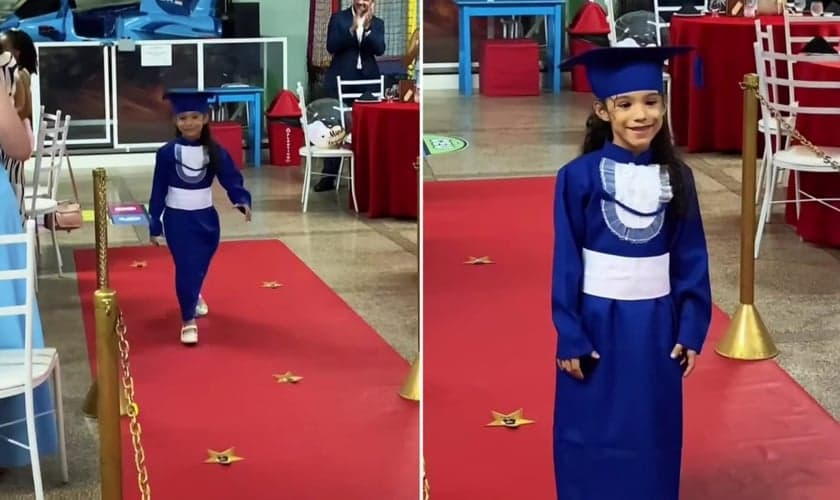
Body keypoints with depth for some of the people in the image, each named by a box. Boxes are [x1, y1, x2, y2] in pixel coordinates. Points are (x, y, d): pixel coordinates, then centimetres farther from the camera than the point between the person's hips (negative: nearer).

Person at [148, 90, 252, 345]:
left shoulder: (215, 152, -5)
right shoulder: (167, 152, -10)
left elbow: (232, 179, -9)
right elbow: (158, 190, -4)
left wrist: (243, 201, -29)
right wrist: (154, 226, -3)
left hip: (206, 218, 3)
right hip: (177, 219, -3)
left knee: (200, 265, 18)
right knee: (185, 268, -8)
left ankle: (194, 296, 50)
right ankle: (188, 320, 3)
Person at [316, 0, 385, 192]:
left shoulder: (377, 23, 7)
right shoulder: (338, 18, 2)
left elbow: (379, 49, -8)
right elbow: (331, 46, -9)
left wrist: (367, 28, -20)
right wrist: (352, 29, -19)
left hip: (367, 81, 1)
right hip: (340, 79, -1)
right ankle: (329, 176, 4)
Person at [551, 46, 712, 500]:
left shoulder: (677, 178, 1)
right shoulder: (579, 176, -9)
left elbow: (691, 259, 5)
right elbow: (565, 262, -7)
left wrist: (691, 330, 0)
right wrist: (569, 337, -10)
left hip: (655, 326, 3)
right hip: (597, 323, -3)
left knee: (652, 442, 10)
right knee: (594, 443, 5)